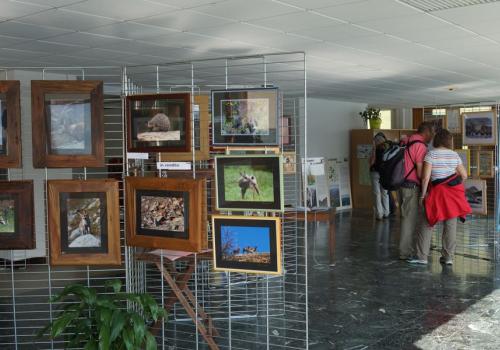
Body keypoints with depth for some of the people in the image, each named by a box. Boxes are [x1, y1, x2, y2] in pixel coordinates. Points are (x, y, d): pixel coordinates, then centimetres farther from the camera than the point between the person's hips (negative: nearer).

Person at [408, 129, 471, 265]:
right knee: (451, 225, 8)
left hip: (437, 193, -3)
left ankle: (422, 257, 5)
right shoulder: (454, 154, 3)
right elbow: (464, 175, 7)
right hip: (453, 193, 3)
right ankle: (448, 257, 13)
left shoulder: (431, 154, -8)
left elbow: (425, 177, -14)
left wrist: (423, 194, -5)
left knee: (428, 224, 4)